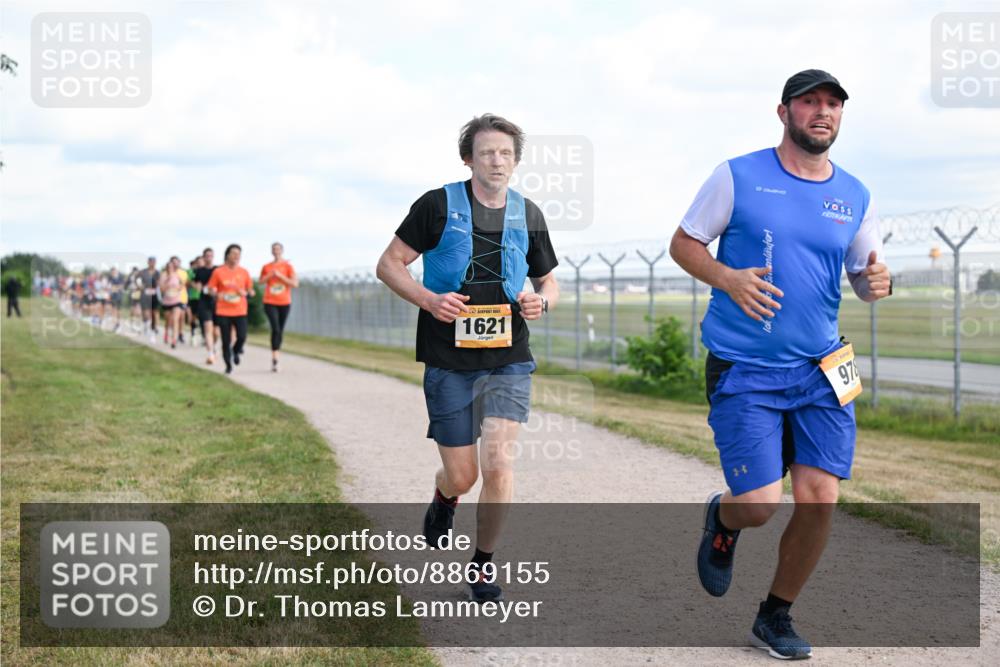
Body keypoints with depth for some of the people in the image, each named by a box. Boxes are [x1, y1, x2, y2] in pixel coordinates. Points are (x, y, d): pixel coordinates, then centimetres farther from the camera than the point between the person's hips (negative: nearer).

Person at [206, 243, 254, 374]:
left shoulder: (244, 272, 5)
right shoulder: (218, 272, -1)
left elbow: (250, 291, 13)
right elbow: (211, 288, 5)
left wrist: (245, 293, -9)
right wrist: (217, 294, -15)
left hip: (240, 311, 1)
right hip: (223, 311, -1)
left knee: (242, 337, -13)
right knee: (226, 340, 1)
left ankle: (236, 351, 21)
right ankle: (228, 365, 19)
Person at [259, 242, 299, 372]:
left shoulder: (287, 266, 0)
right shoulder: (267, 267, 5)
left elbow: (295, 283, -7)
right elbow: (260, 281, 15)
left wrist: (280, 276, -15)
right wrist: (269, 276, -5)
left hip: (284, 303, 1)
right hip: (270, 302, -1)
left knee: (280, 330, 9)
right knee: (275, 329, -16)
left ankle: (275, 356, 23)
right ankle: (274, 359, -17)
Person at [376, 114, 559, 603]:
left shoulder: (528, 214, 8)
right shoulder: (438, 205, -2)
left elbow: (548, 281, 20)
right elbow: (389, 264, 1)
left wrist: (542, 301, -4)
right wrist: (428, 299, -16)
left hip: (508, 360, 2)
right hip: (449, 361, -2)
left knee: (498, 462, -13)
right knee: (461, 475, 2)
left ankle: (482, 566, 6)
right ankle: (443, 500, 42)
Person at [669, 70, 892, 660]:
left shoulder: (855, 197, 8)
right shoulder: (738, 177, -3)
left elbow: (865, 275, 16)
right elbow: (683, 244, 3)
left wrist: (878, 282, -9)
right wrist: (728, 278, -16)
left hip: (822, 369, 4)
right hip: (744, 371, -3)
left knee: (819, 498, -5)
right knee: (760, 505, -9)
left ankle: (776, 617, 18)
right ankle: (722, 521, 30)